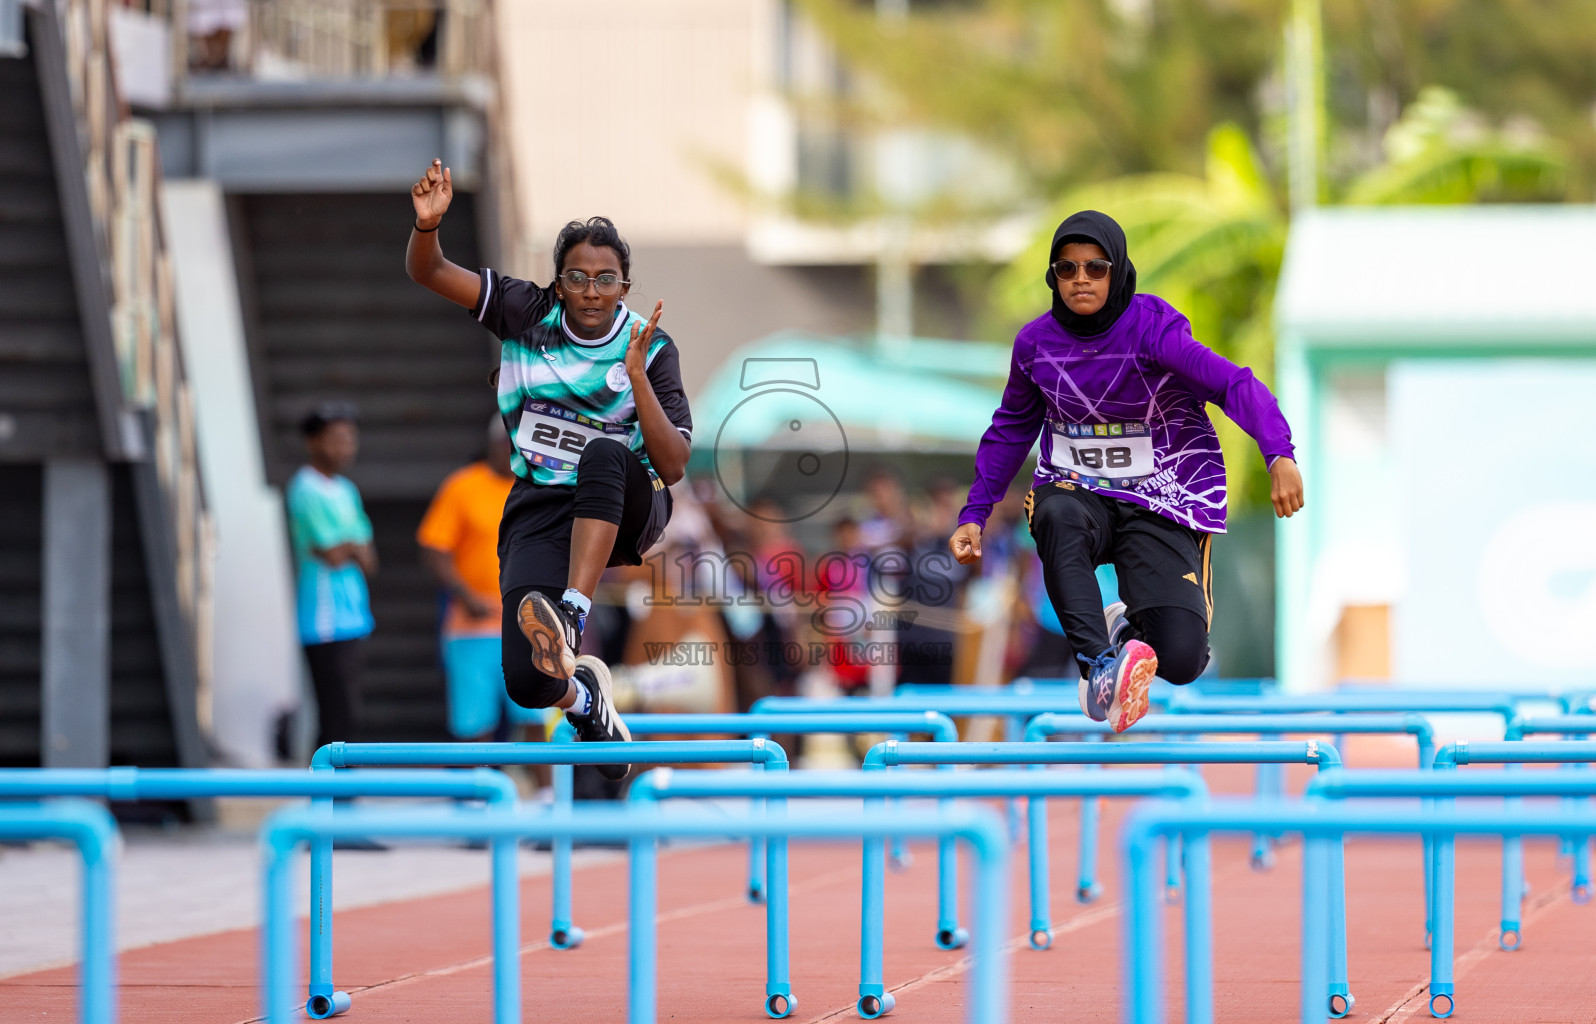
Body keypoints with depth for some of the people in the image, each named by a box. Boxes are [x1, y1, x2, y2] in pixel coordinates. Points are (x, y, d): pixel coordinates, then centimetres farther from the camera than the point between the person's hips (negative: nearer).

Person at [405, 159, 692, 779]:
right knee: (528, 685, -19)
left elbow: (673, 467, -11)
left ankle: (570, 619, -45)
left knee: (606, 453, -39)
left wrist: (637, 377, -22)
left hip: (626, 511, -1)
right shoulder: (528, 314, 1)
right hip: (539, 515, 1)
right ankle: (584, 693, 21)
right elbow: (428, 273, -4)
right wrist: (428, 222, -26)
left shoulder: (650, 349, -3)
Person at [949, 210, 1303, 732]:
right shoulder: (1036, 341, 0)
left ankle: (1131, 622, 22)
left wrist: (1279, 456, -43)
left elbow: (1235, 385, -27)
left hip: (1160, 501, -2)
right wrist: (974, 514, 11)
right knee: (1057, 518, -39)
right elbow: (1011, 428, 17)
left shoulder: (1152, 328, -15)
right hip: (1075, 489, 2)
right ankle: (1100, 669, -45)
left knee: (1180, 661, -16)